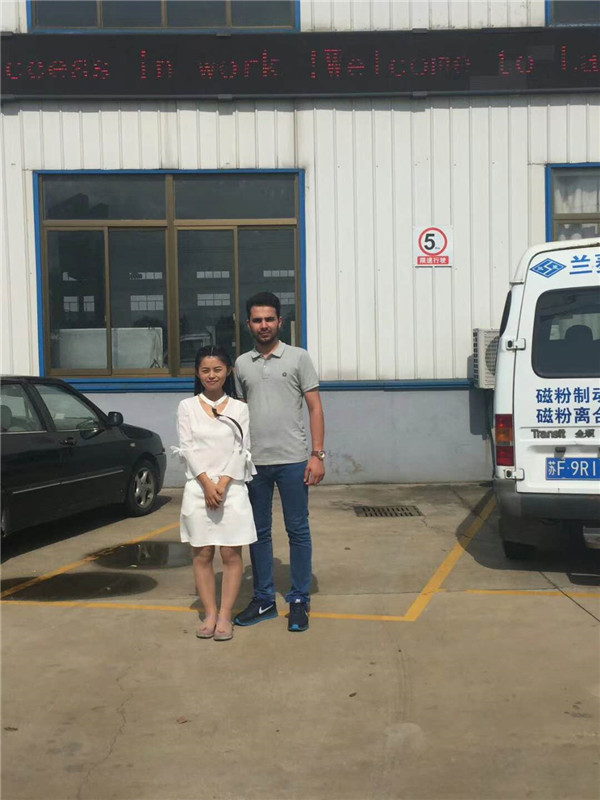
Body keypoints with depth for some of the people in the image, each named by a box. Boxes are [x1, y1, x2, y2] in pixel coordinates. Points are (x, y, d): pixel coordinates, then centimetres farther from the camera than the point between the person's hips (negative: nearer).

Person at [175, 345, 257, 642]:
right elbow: (188, 448, -2)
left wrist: (223, 484, -12)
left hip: (232, 487, 0)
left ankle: (225, 615, 7)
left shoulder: (239, 409, 6)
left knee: (231, 553, 0)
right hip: (198, 488, 1)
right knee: (202, 554, 4)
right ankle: (209, 614, 13)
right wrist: (207, 484, -12)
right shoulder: (187, 407, 6)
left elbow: (241, 450, 0)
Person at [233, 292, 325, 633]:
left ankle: (299, 601, 15)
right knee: (259, 532, 11)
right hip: (253, 462, 4)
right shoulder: (242, 364, 10)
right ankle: (264, 599, 23)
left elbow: (315, 407, -1)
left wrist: (318, 454, -9)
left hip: (292, 460, -3)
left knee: (298, 531, 4)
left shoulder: (298, 358, 0)